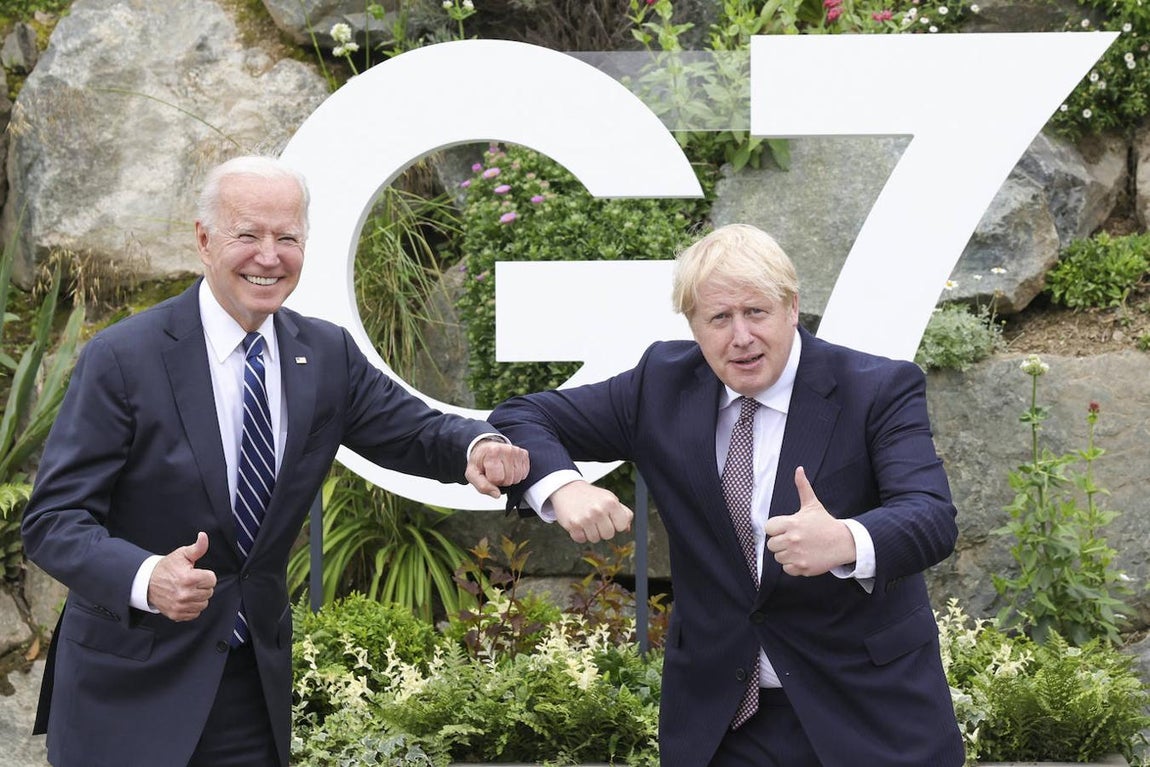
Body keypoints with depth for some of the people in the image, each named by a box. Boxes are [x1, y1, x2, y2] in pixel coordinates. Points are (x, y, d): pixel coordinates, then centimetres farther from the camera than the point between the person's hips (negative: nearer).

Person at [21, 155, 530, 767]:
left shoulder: (327, 354, 3)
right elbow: (52, 519, -16)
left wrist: (477, 446, -19)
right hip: (131, 690, -4)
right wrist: (147, 578, -36)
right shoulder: (122, 359, -13)